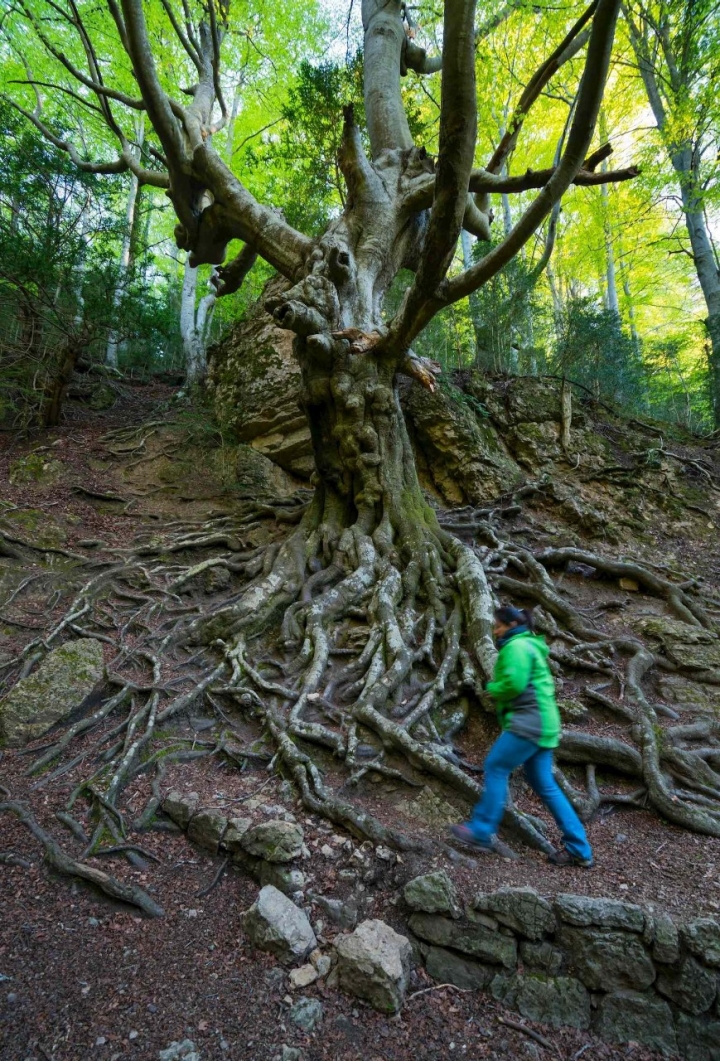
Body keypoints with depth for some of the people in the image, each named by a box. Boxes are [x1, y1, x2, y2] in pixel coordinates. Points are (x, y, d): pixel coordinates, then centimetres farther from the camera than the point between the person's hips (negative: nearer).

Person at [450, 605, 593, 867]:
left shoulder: (516, 646, -10)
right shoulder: (529, 646, 22)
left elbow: (513, 683, -21)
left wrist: (491, 688, -3)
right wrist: (497, 689, 8)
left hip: (529, 722, -10)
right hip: (541, 722, 10)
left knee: (495, 768, -2)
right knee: (545, 785, 12)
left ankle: (482, 831, 4)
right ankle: (578, 849, 15)